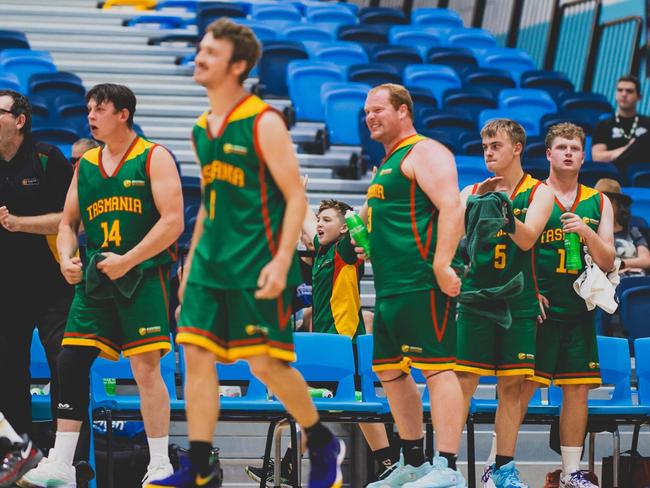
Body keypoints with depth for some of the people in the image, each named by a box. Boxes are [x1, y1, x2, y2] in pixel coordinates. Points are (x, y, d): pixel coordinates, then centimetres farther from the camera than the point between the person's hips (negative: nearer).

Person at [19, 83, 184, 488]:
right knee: (71, 361, -2)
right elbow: (68, 223, 21)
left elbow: (173, 222, -12)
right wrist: (67, 258, 1)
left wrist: (127, 260, -17)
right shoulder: (85, 165, 15)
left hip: (143, 276, -6)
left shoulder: (154, 158, -3)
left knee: (146, 368, -8)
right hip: (94, 277, 6)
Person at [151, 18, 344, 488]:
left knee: (266, 362, -4)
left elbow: (296, 197, -12)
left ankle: (323, 444, 17)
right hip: (211, 262, 7)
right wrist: (192, 261, 19)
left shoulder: (263, 123, -11)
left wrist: (282, 261, -20)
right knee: (197, 356, 0)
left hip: (258, 265, -7)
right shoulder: (203, 129, 12)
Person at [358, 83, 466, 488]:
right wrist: (368, 245, 22)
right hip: (390, 287, 11)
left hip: (422, 283, -11)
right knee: (391, 371, 13)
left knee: (437, 368, -12)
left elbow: (451, 208, -19)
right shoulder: (388, 162, 23)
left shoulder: (425, 153, -7)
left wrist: (442, 264, -27)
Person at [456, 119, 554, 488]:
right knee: (463, 382, -7)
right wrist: (479, 202, -19)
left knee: (512, 386, 1)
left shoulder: (539, 192, 3)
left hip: (519, 304, 0)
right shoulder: (473, 192, 9)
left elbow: (527, 239, -11)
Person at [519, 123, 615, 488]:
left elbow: (608, 263, 7)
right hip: (538, 307, -4)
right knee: (524, 386, -8)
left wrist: (586, 232, -10)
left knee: (578, 390, 5)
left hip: (579, 310, 4)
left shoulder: (598, 203, 11)